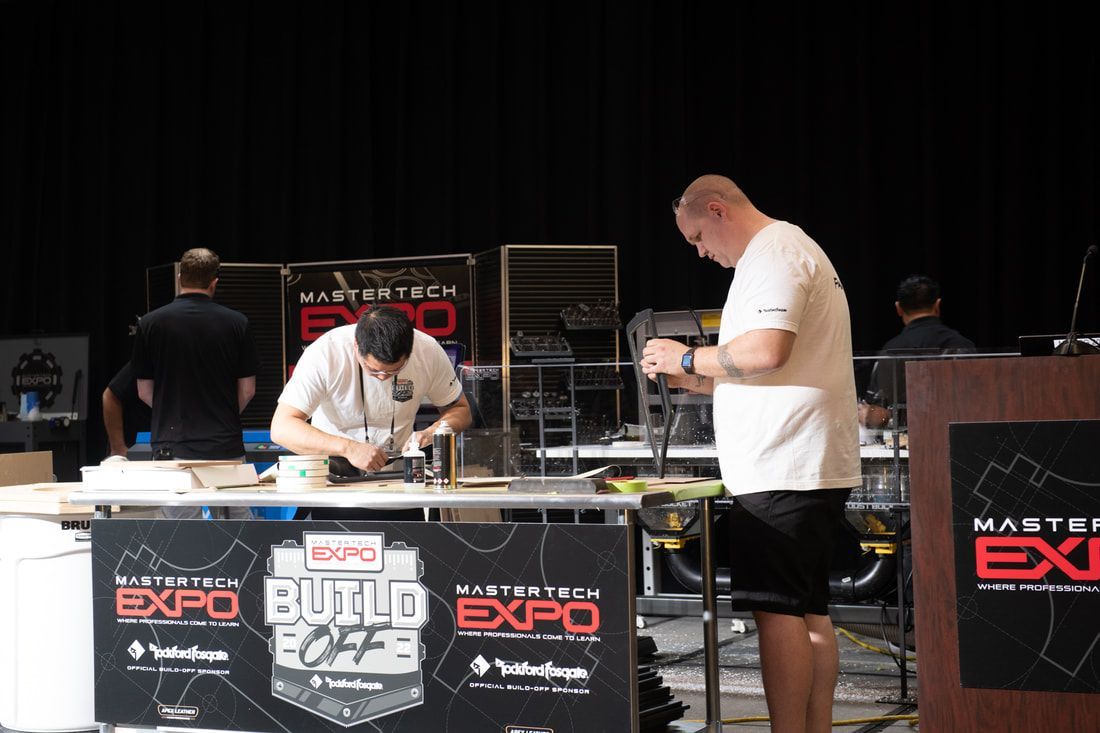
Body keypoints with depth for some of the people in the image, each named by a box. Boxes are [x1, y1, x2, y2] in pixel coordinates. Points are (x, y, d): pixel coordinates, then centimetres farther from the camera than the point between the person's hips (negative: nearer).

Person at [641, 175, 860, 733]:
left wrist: (689, 358, -10)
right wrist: (694, 380, 18)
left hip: (783, 467, -11)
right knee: (809, 609, 12)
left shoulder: (770, 255, -9)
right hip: (813, 466, 11)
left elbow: (767, 350, -24)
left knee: (776, 608, -10)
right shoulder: (794, 250, 25)